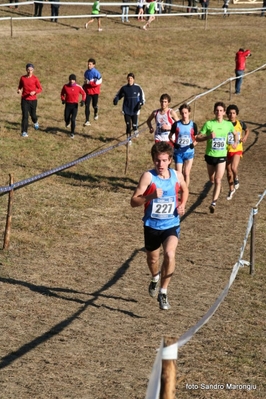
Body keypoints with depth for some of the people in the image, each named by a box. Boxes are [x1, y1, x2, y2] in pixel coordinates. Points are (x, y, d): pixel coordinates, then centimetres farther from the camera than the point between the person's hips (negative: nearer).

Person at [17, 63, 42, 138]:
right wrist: (19, 90, -9)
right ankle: (24, 132, -7)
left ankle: (35, 122, 51)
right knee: (25, 115, -10)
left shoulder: (35, 79, -7)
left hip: (33, 100, -1)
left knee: (33, 114, 14)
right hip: (24, 100, 1)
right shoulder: (22, 78, 1)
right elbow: (20, 86, 14)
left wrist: (34, 92, -24)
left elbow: (40, 89, -4)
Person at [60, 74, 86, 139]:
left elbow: (84, 94, 7)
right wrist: (63, 99, -3)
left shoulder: (78, 87, -7)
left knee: (73, 119, -10)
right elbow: (62, 93, 14)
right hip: (68, 104, 2)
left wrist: (83, 100, -9)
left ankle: (72, 133, 4)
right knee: (66, 118, 2)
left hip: (75, 105, -2)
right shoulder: (65, 86, -3)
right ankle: (67, 122, 43)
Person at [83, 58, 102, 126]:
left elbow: (98, 83, -18)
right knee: (87, 106, -7)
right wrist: (84, 85, 4)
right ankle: (87, 121, -8)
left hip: (95, 92, -4)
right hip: (88, 91, 4)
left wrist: (89, 82, -22)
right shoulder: (86, 72, 5)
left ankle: (96, 113, 46)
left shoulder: (96, 73, -14)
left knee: (94, 105, 9)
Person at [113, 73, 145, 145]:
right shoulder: (124, 88, 0)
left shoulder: (137, 88, -4)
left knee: (134, 125, -3)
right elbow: (118, 95, 13)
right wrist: (115, 100, -8)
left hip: (135, 110, -1)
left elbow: (142, 96, 7)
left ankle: (135, 130, 34)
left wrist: (141, 103, -10)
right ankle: (129, 140, 14)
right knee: (128, 125, -2)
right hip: (126, 110, 1)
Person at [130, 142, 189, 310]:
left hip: (171, 225, 0)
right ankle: (155, 278, 56)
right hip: (152, 225, 0)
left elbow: (184, 190, 19)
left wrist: (182, 205, 0)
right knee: (153, 258, 20)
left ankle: (163, 292, -8)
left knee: (170, 254, -24)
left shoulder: (177, 176, -5)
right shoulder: (148, 176, -15)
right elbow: (134, 201, -18)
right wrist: (151, 196, -33)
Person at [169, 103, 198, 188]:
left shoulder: (193, 125, -1)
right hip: (178, 152, 0)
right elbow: (170, 136, 7)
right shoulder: (176, 124, -2)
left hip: (189, 152, 0)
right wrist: (174, 143, -11)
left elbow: (196, 138, 6)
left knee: (186, 173, 3)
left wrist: (193, 143, -15)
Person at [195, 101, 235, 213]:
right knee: (212, 179, 18)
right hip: (210, 155, 1)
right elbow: (197, 138, -9)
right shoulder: (209, 124, -9)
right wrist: (208, 136, -23)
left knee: (218, 180, -12)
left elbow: (234, 133, 20)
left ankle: (213, 203, -13)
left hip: (222, 156, -1)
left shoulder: (228, 124, -3)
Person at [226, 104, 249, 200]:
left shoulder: (241, 124, -7)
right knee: (229, 172, 12)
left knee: (233, 168, -24)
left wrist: (245, 137, -5)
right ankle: (231, 190, 33)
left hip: (237, 150, -2)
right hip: (227, 150, 2)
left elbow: (247, 130, 13)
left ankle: (236, 178, 12)